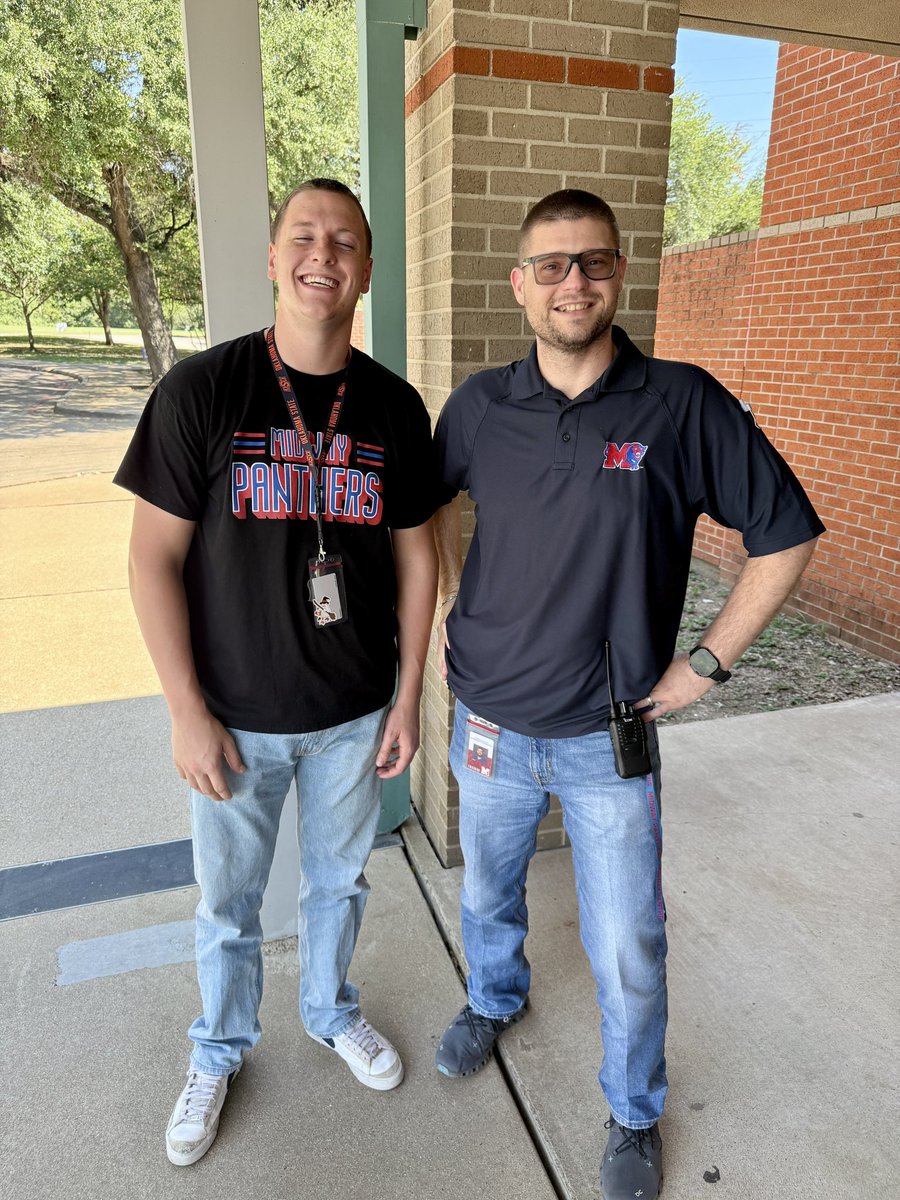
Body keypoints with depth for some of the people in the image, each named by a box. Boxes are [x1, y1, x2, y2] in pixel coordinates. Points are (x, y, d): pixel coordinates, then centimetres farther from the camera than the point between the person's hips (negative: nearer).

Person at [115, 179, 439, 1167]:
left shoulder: (394, 407, -3)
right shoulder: (201, 390, -11)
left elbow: (415, 553, 2)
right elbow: (155, 557, -10)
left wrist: (409, 696, 1)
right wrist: (187, 712, -12)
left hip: (354, 714, 2)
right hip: (235, 716, -1)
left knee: (337, 881, 22)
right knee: (228, 900, 18)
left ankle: (331, 1012, 50)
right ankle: (220, 1049, 46)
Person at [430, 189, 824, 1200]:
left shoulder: (683, 406, -12)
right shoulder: (480, 405, -4)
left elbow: (786, 536, -5)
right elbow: (432, 500, 16)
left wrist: (705, 665, -7)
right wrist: (444, 608, 7)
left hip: (611, 737, -2)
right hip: (490, 722, 3)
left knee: (627, 952, 10)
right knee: (487, 894, 25)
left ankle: (635, 1110, 41)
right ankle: (495, 998, 58)